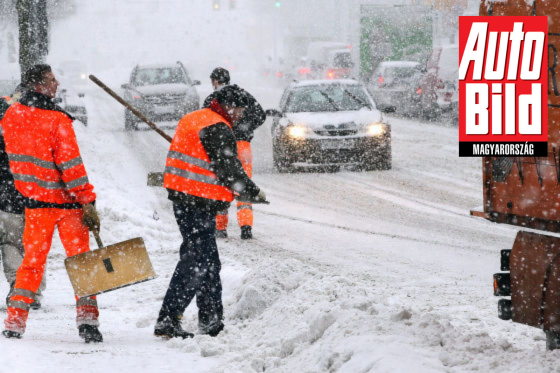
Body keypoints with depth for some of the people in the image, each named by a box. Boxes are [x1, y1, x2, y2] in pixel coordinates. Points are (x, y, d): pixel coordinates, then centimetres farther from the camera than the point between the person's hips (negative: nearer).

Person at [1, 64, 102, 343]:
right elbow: (71, 164, -19)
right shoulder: (57, 120, -18)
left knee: (32, 260, 14)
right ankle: (87, 319, -8)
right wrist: (87, 202, -16)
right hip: (66, 201, -5)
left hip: (34, 200, 5)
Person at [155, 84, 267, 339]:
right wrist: (253, 193, -3)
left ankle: (211, 322, 23)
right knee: (196, 261, -10)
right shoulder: (217, 129, -14)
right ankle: (167, 321, -13)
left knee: (209, 262, 17)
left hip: (182, 199, 11)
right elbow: (228, 169, -16)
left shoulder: (192, 120, 18)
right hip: (200, 203, -11)